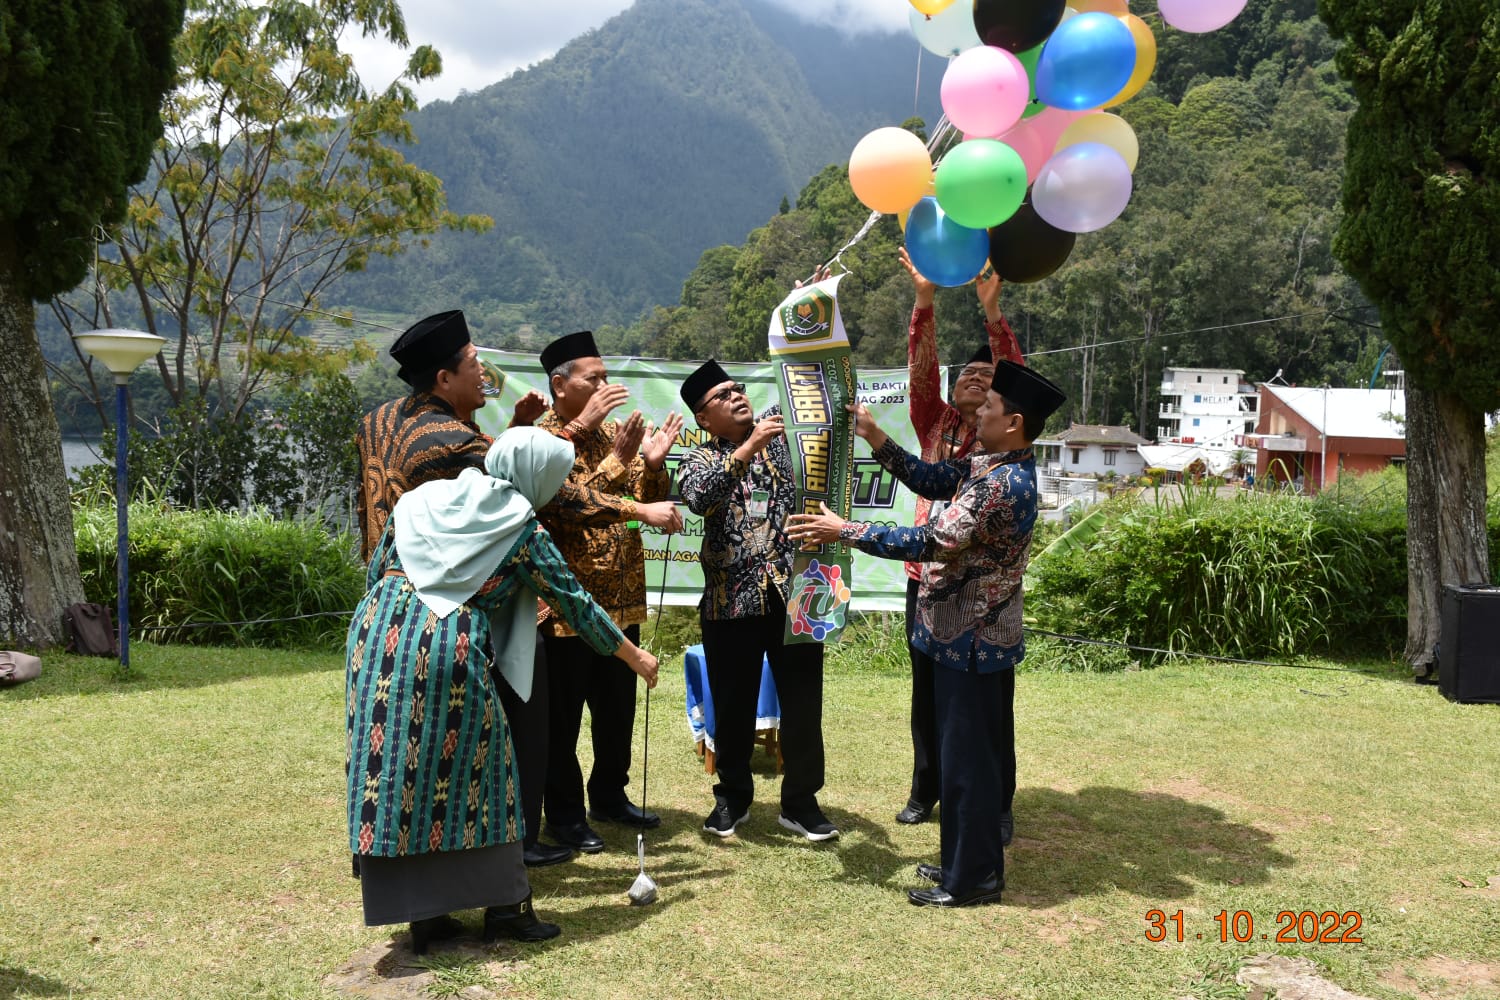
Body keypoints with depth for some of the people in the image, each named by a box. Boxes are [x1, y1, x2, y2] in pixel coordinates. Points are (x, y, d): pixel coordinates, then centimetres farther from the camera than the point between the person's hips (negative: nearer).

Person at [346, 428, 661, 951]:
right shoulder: (522, 528, 5)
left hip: (378, 632, 5)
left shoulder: (422, 497, 17)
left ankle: (423, 913, 18)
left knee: (391, 769, 10)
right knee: (469, 771, 9)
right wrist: (636, 657, 19)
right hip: (450, 647, -5)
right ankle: (503, 907, 18)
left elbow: (376, 572, 18)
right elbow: (576, 604, 9)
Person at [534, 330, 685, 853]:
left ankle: (610, 795, 33)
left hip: (621, 599, 7)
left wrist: (653, 462, -8)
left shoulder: (613, 435, 10)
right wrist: (617, 459, -27)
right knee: (563, 715, 5)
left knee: (618, 707, 17)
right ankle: (564, 815, 17)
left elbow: (648, 504, 10)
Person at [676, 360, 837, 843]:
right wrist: (749, 448, -26)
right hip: (731, 601, -1)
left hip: (794, 591, 1)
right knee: (733, 706, 11)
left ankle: (800, 801, 24)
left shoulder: (779, 427, 8)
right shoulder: (699, 459, 3)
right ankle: (733, 797, 31)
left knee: (803, 702, 7)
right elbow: (699, 498, -19)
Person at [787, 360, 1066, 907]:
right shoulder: (991, 466, 7)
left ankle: (972, 878, 13)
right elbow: (930, 479, 13)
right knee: (978, 753, 18)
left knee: (967, 758, 1)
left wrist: (844, 530, -26)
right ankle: (971, 861, 30)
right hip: (978, 634, 10)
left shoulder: (1006, 483, -23)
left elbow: (935, 541, -29)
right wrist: (874, 437, 3)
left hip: (972, 639, -10)